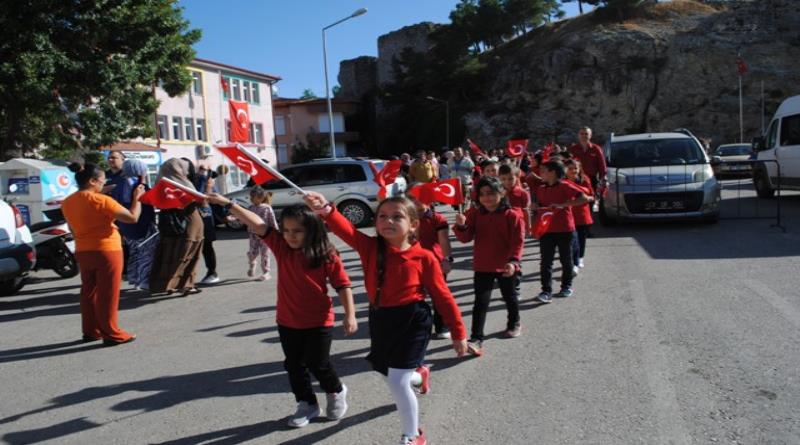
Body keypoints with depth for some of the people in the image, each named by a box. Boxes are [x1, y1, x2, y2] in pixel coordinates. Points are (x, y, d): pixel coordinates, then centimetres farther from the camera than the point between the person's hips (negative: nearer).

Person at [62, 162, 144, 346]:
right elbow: (133, 217, -20)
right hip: (106, 251, -7)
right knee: (108, 294, 0)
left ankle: (90, 331, 23)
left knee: (89, 292, 16)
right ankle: (112, 334, 5)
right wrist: (136, 197, -5)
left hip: (83, 252, 7)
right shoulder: (101, 200, -18)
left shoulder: (67, 202, 5)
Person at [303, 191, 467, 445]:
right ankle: (419, 374, 61)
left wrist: (458, 333, 0)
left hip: (412, 322, -5)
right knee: (392, 376, 23)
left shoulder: (424, 258, -13)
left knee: (397, 382, -7)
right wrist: (326, 210, -46)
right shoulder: (370, 248, -7)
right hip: (381, 321, 5)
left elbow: (442, 296, -5)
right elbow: (346, 231, -25)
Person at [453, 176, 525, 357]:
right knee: (481, 302, -4)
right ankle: (476, 339, -6)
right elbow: (466, 238, -8)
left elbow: (518, 242, -14)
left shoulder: (512, 215, -11)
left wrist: (513, 261, -27)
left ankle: (514, 324, 46)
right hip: (482, 267, 1)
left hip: (506, 267, -1)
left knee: (510, 298, 20)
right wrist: (461, 226, -28)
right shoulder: (475, 214, -2)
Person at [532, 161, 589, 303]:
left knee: (566, 260, 11)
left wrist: (562, 205, -25)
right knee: (546, 262, -4)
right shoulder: (541, 190, 8)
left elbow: (584, 199, -19)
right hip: (546, 230, 4)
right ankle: (546, 291, -4)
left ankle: (567, 286, 26)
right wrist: (535, 207, -4)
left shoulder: (564, 187, -9)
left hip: (564, 229, -4)